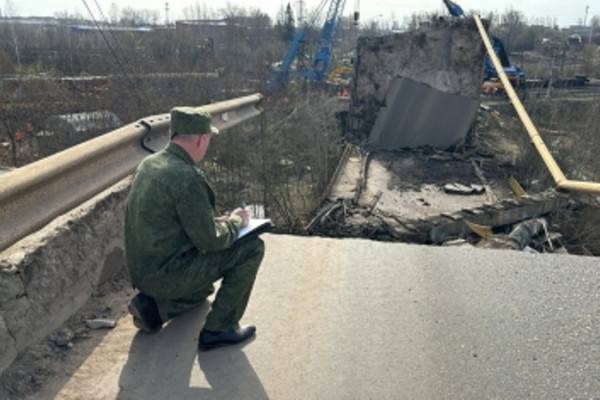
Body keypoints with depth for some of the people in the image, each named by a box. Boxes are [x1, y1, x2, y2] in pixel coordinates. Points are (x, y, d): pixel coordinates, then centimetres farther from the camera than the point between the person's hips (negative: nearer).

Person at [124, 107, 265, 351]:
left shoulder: (149, 164, 5)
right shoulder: (187, 177, -24)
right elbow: (209, 240, -20)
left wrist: (222, 220, 11)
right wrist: (236, 221, -1)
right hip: (167, 273, -9)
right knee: (252, 248, -6)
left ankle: (153, 303, 15)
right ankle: (219, 328, 1)